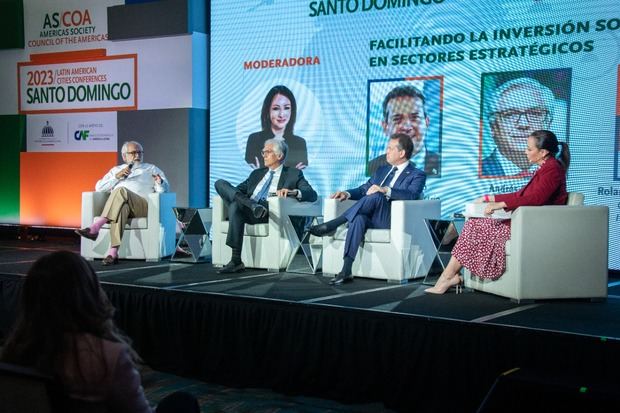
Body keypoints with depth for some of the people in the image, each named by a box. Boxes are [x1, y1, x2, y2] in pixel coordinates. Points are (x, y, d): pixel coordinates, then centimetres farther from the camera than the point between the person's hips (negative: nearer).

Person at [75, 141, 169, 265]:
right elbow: (99, 187, 19)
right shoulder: (116, 170, 32)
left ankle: (94, 228, -45)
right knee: (121, 206, -39)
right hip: (119, 204, 1)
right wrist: (117, 177, 6)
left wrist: (159, 182, -12)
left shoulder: (151, 169, 27)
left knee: (121, 191, -34)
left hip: (142, 206, -1)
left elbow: (164, 189, 12)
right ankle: (113, 252, -53)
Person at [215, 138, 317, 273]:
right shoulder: (257, 173, 33)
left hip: (269, 212, -5)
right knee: (220, 183, -15)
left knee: (236, 205, -35)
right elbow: (239, 190, 27)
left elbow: (312, 195, 2)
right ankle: (253, 206, -33)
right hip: (246, 210, 5)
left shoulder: (293, 174, 16)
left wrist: (292, 192, -19)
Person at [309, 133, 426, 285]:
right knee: (358, 218, -33)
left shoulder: (417, 175, 7)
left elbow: (411, 195, -13)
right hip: (371, 217, 5)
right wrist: (348, 193, 2)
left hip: (392, 220, -4)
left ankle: (332, 225, -31)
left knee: (376, 196, -34)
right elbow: (364, 189, 24)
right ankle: (346, 271, -42)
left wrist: (386, 190, -27)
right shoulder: (382, 170, 28)